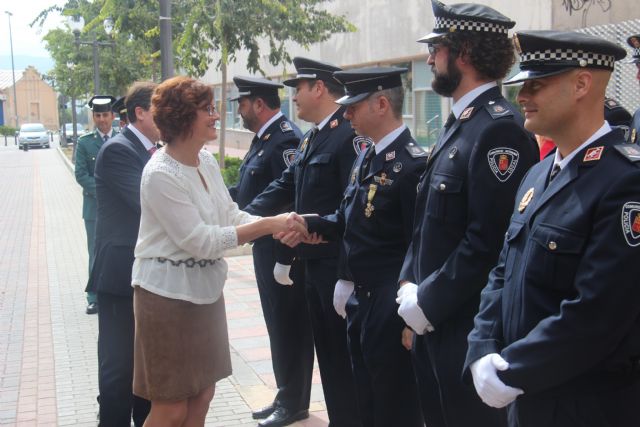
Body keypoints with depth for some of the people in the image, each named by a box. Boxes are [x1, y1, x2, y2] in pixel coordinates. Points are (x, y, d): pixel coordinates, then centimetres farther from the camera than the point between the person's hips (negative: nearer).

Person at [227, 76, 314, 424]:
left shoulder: (285, 139, -18)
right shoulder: (264, 138, 13)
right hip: (266, 247, 10)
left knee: (287, 323, 1)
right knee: (279, 321, 17)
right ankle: (288, 396, 29)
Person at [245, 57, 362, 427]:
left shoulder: (350, 134, -16)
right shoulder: (312, 137, 14)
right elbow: (285, 187, 13)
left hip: (338, 266, -9)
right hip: (314, 261, 9)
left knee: (344, 355, 2)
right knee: (328, 353, 17)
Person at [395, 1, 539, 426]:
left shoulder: (499, 128, -19)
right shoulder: (460, 123, 12)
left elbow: (489, 240, -24)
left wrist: (428, 301, -18)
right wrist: (410, 284, 5)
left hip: (469, 327, -9)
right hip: (435, 319, 9)